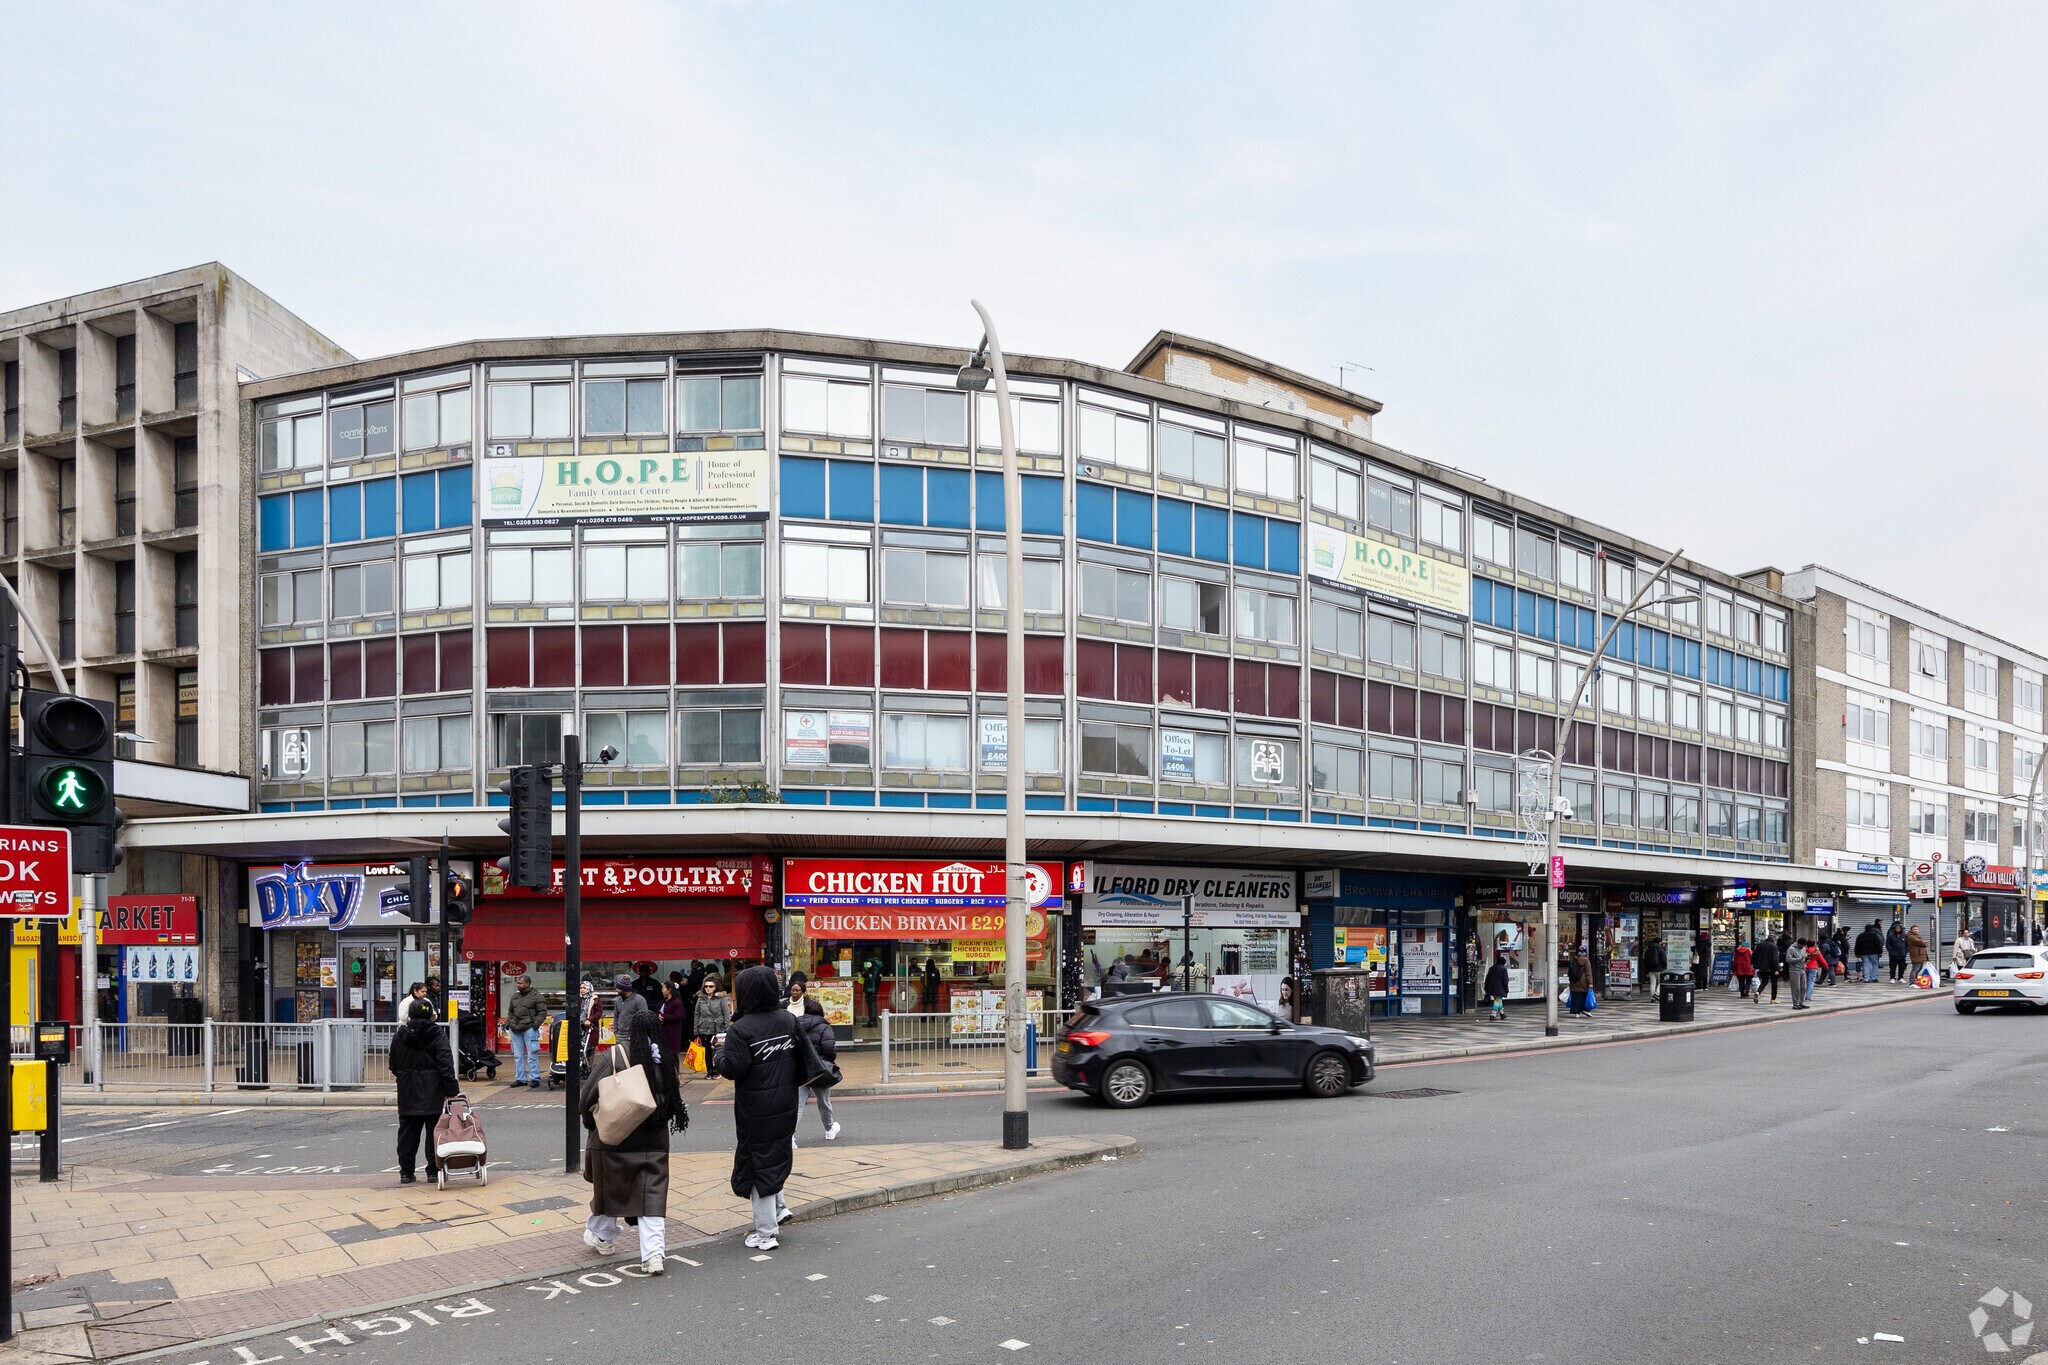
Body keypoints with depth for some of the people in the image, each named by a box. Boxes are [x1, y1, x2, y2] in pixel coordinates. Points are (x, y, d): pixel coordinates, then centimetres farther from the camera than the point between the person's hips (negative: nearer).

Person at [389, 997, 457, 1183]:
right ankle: (434, 1171, 5)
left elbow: (394, 1065, 11)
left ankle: (406, 1172, 11)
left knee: (407, 1131, 9)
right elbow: (445, 1063, -13)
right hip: (432, 1092, -2)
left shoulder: (400, 1035, 1)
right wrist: (451, 1090, -12)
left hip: (407, 1093, 2)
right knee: (434, 1130, 4)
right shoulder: (438, 1034, -7)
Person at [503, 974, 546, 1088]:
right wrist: (508, 1023, 11)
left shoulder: (536, 996, -1)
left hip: (529, 1028, -6)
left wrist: (536, 1023, -15)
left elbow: (542, 1012, -5)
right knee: (518, 1055, 9)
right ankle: (520, 1079, 16)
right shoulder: (515, 996, 17)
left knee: (532, 1055, -5)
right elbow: (510, 1012, 25)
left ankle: (534, 1079, -1)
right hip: (515, 1029, 6)